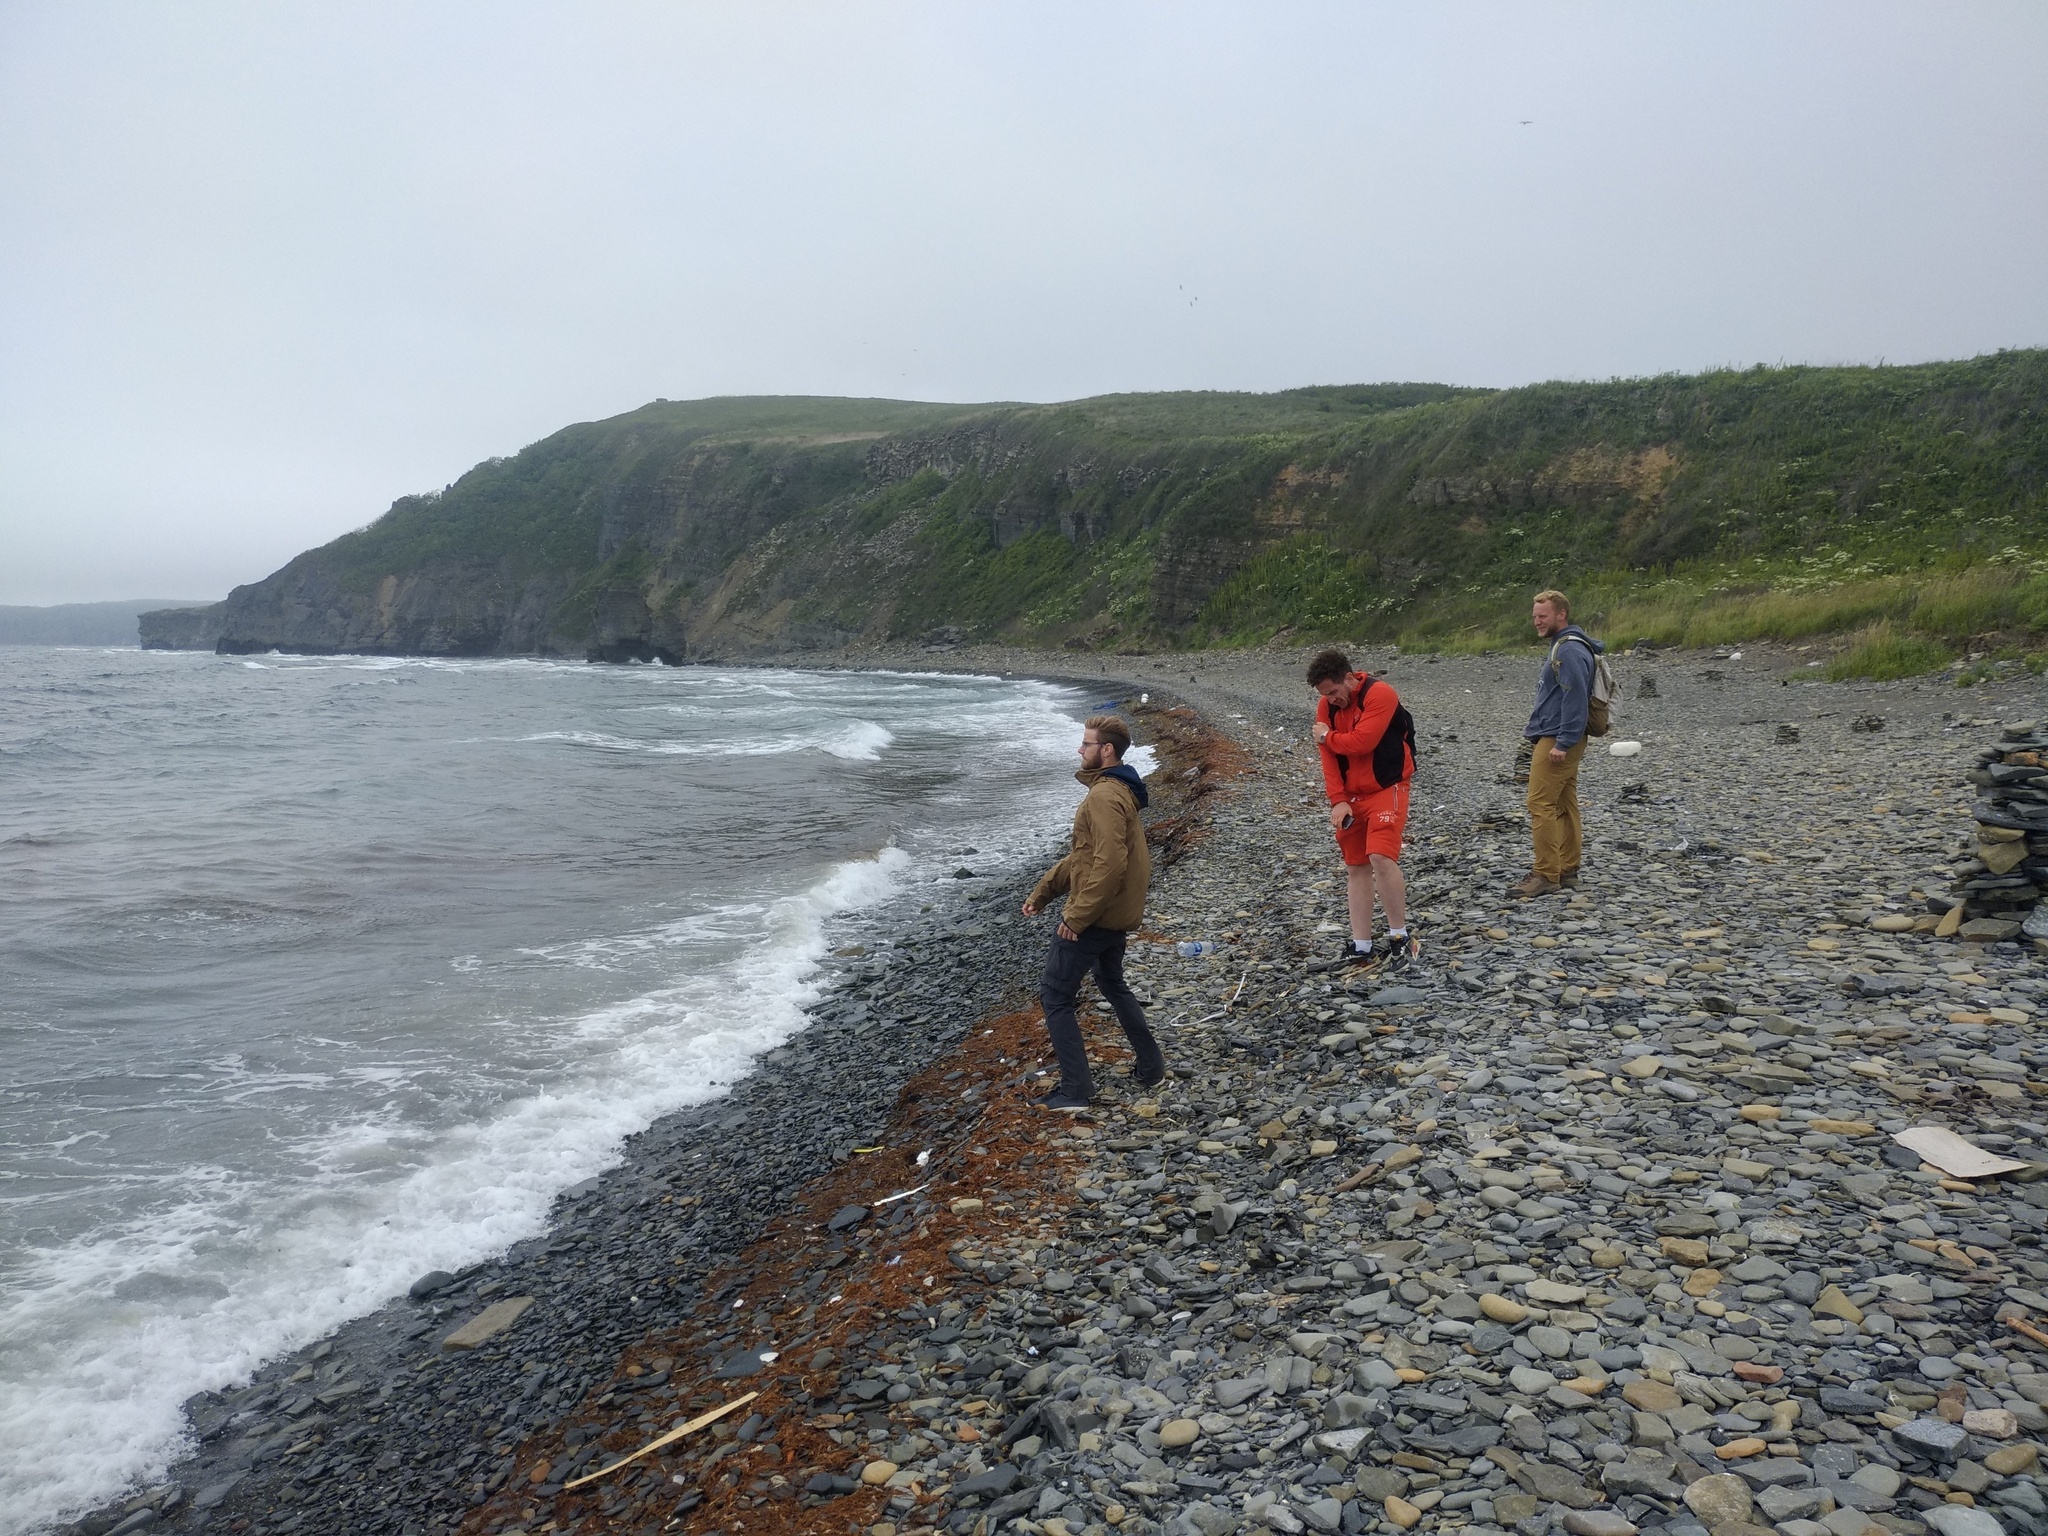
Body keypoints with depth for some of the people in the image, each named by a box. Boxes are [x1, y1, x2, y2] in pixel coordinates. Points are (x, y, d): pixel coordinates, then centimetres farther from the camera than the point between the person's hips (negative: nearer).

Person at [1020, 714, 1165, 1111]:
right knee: (1113, 984, 27)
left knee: (1055, 995, 0)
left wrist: (1076, 916, -25)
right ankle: (1150, 1066, 33)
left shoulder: (1104, 796, -22)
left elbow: (1110, 864, -31)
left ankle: (1075, 1090, 3)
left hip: (1093, 916, -10)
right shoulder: (1118, 790, 12)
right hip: (1116, 914, 11)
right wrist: (1043, 890, 18)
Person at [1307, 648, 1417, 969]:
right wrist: (1338, 800, -10)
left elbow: (1361, 742, -27)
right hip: (1351, 795, 7)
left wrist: (1326, 736, -9)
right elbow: (1328, 755, -1)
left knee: (1380, 856, -21)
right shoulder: (1326, 706, 2)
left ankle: (1400, 938, -7)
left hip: (1387, 788, -7)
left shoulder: (1380, 695, -18)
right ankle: (1361, 946, 13)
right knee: (1355, 866, 7)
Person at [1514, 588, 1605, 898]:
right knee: (1564, 805, 12)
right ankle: (1567, 870, 17)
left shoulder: (1570, 651, -16)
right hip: (1558, 740, 11)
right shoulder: (1561, 647, 18)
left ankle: (1546, 875, -9)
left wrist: (1562, 744, -24)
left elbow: (1575, 698, -22)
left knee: (1541, 805, -11)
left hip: (1556, 741, -11)